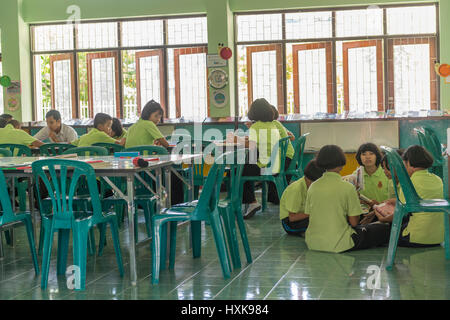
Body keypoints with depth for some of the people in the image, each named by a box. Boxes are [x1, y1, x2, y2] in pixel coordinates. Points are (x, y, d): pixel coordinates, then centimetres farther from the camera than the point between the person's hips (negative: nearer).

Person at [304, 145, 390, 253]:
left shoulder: (313, 186, 2)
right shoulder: (347, 187, -11)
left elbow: (308, 215, 8)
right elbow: (354, 222, -8)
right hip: (338, 244, -6)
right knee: (384, 229, 9)